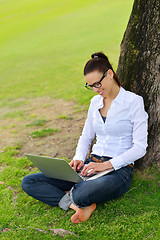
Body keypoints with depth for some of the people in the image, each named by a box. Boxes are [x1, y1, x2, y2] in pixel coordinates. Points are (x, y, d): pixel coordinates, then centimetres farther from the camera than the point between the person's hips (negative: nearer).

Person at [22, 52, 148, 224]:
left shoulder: (134, 102, -6)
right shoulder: (95, 102, 13)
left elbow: (140, 147, -11)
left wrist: (107, 164, -20)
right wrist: (79, 158, -1)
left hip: (119, 169, -6)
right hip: (92, 165, 7)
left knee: (81, 195, -42)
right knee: (28, 182, -9)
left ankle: (72, 196, -7)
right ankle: (82, 206, -19)